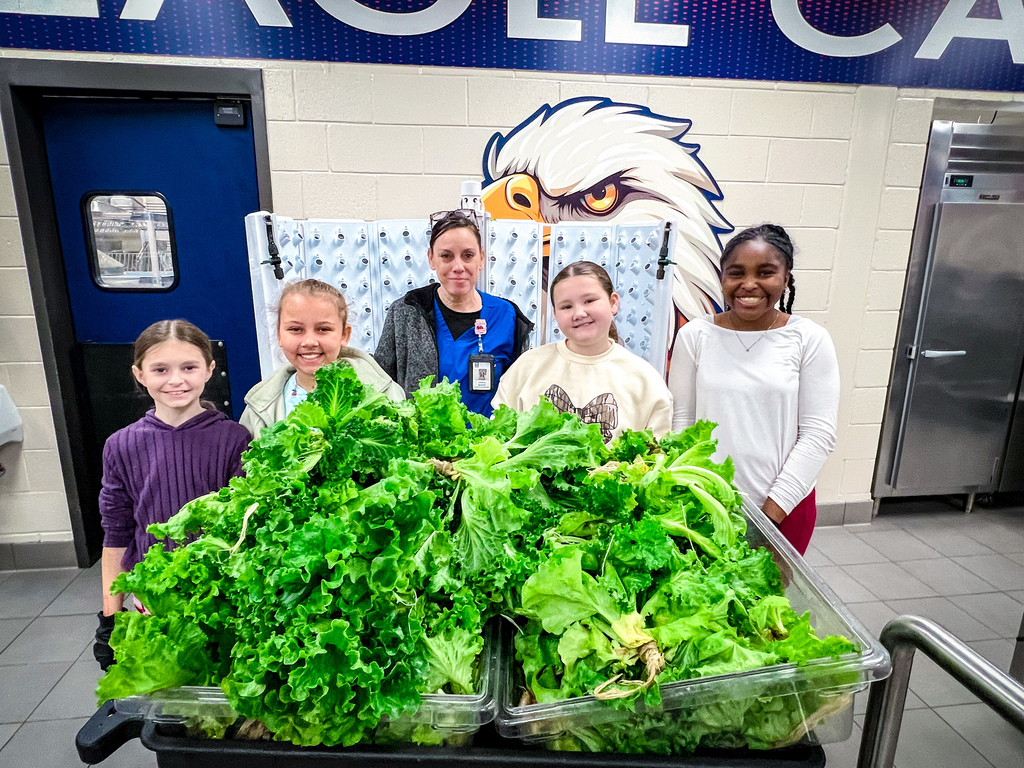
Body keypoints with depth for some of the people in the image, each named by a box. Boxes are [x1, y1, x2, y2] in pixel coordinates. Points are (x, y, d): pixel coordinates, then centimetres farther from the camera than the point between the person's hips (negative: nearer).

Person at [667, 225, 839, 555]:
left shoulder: (810, 339, -5)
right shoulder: (694, 335, -3)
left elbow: (818, 433, -6)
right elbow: (680, 421, -1)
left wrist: (773, 509, -10)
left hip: (784, 506, 0)